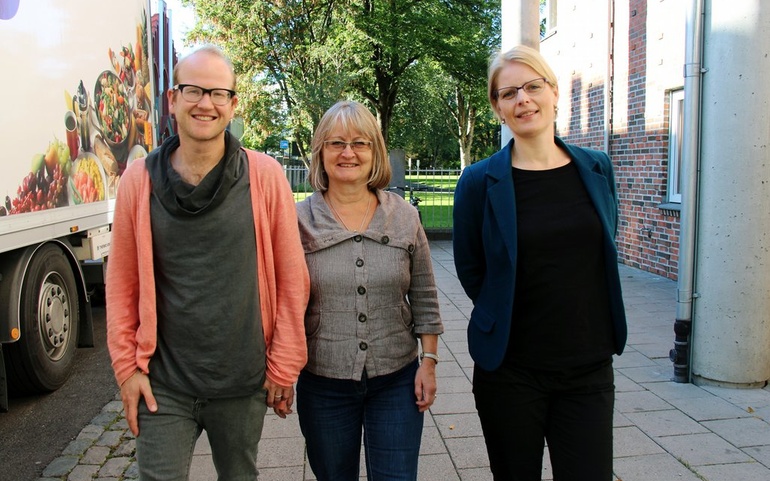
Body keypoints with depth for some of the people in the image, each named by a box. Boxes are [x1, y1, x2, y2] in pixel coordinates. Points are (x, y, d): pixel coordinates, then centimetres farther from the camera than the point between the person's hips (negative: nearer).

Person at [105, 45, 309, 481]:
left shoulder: (265, 176, -7)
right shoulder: (139, 180, -1)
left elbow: (291, 278, -4)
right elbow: (123, 284, 4)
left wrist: (284, 366, -3)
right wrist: (128, 366, 1)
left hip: (244, 383, 0)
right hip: (163, 385, 1)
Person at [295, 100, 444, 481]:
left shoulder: (405, 216, 0)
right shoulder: (299, 220, -4)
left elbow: (424, 298, 5)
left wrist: (429, 360, 2)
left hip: (397, 380, 1)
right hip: (323, 383, 0)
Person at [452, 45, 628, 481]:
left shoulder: (598, 169, 3)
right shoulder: (480, 181, -7)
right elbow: (470, 268, 3)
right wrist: (503, 322, 2)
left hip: (588, 368, 2)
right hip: (510, 371, -2)